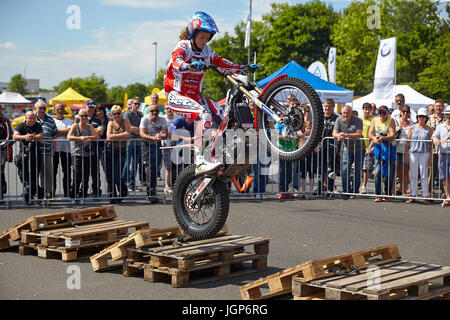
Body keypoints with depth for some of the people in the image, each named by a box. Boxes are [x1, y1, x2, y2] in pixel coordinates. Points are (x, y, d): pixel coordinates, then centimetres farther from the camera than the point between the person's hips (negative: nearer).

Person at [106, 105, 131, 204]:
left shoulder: (125, 121, 3)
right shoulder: (111, 123, 8)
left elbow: (128, 135, -8)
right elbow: (109, 136, -8)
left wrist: (115, 136, -10)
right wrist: (122, 135, -11)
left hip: (121, 151, -2)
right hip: (110, 150, 2)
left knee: (117, 176, -8)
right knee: (109, 175, 0)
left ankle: (123, 192, 20)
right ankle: (112, 196, 13)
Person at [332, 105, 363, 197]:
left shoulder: (358, 120, -12)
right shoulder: (339, 120, -2)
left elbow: (359, 134, -21)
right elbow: (334, 133, -7)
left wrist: (346, 135, -34)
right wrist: (338, 136, -31)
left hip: (358, 148, -2)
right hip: (346, 148, 2)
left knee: (358, 171, 3)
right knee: (344, 170, -8)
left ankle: (355, 191, 15)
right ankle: (346, 191, -1)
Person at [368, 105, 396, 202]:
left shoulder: (391, 121, -5)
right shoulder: (375, 120, 7)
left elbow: (393, 135, -15)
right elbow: (370, 134, 2)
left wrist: (383, 138, -32)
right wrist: (374, 138, -20)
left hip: (389, 148, -2)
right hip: (378, 148, 2)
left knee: (389, 173, 1)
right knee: (377, 172, -7)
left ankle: (387, 194, 13)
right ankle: (378, 195, -4)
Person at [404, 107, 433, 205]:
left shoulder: (429, 129, 4)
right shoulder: (412, 128, 7)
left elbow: (430, 144, 4)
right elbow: (408, 141, 9)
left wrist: (430, 157, -1)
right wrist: (406, 153, 3)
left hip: (424, 154, -1)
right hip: (413, 153, 2)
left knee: (424, 175, 0)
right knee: (413, 175, 6)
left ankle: (425, 196, 5)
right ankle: (413, 195, 13)